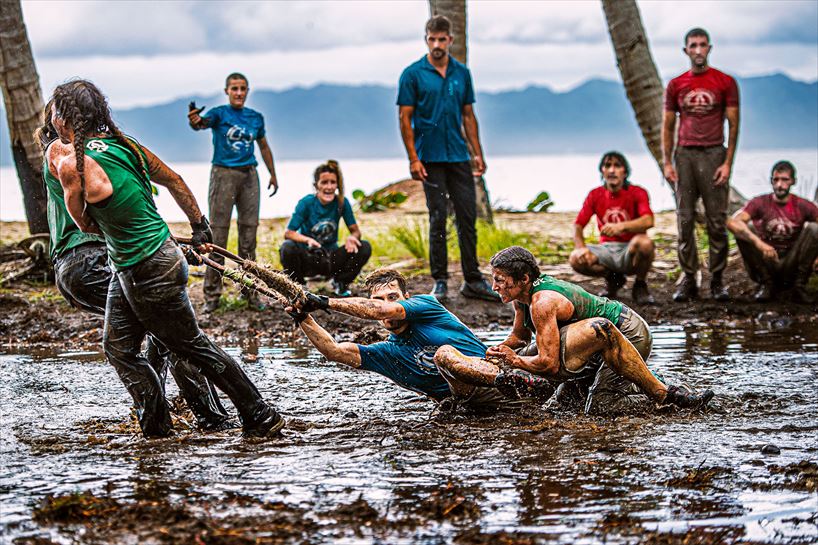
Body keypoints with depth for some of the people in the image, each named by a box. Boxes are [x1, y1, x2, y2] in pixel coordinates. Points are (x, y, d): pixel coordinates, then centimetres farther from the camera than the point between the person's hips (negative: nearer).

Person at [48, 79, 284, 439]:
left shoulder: (70, 164, -23)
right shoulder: (123, 143, 1)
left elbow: (86, 225, -9)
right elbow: (173, 180, 11)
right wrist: (199, 226, 22)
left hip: (149, 273, -8)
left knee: (192, 347, 6)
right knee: (118, 348, 15)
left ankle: (261, 418, 17)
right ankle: (156, 428, 21)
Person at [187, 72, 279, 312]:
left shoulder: (255, 118, 11)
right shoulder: (219, 113, -4)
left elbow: (264, 146, 25)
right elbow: (202, 123, -26)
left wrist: (273, 174, 24)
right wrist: (195, 121, -49)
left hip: (249, 176, 4)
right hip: (223, 174, -4)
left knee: (248, 234, 6)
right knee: (218, 235, -5)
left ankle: (250, 292, 11)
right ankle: (212, 295, -2)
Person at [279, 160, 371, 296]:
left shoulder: (341, 202, -7)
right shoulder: (306, 203, -14)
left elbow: (355, 230, -2)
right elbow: (288, 233, -18)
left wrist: (352, 237, -28)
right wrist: (307, 240, -38)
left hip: (330, 259, 2)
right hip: (308, 258, -2)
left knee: (364, 248, -19)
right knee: (288, 248, -35)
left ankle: (341, 282, 8)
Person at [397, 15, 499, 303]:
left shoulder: (462, 73, 9)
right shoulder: (413, 74, -4)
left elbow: (468, 116, 13)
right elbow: (405, 118, -5)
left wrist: (478, 154, 7)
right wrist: (413, 158, -13)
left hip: (459, 157, 4)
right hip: (431, 159, -4)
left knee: (468, 218, 3)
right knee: (438, 219, -2)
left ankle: (472, 281, 9)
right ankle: (440, 281, 7)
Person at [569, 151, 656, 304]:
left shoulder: (637, 193, -7)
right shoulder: (595, 195, 3)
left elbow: (648, 221, -26)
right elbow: (578, 225, -1)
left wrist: (621, 226, -44)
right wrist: (580, 247, -23)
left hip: (630, 251, -3)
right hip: (606, 250, 3)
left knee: (645, 243, -38)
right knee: (576, 260, -25)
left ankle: (640, 286, -7)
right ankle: (613, 279, 7)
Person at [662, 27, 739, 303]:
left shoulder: (725, 83, 3)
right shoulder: (676, 85, 10)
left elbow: (733, 124, 1)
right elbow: (667, 126, 12)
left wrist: (727, 163, -7)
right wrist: (667, 163, 2)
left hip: (713, 155, -2)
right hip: (684, 155, 2)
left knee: (717, 222, -2)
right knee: (685, 221, 1)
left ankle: (717, 280, 4)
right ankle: (688, 279, 6)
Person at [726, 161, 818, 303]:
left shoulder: (802, 206, -4)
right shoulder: (760, 203, -8)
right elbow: (732, 222, -25)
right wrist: (758, 242, -40)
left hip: (791, 266, 0)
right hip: (764, 264, 0)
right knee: (743, 230, -23)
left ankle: (800, 286, -11)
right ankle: (766, 284, -10)